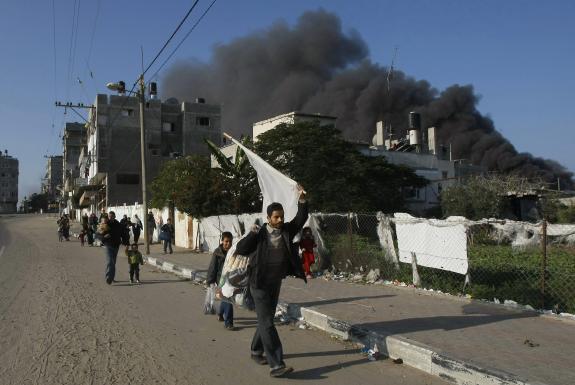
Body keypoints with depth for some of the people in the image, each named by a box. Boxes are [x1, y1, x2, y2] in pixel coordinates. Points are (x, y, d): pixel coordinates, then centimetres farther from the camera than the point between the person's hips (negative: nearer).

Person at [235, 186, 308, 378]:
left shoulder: (287, 230, -2)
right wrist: (251, 234, -23)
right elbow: (241, 250, -13)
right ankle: (276, 365, -12)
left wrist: (302, 200, -28)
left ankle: (256, 351, 37)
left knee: (266, 319, 18)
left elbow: (301, 219, -15)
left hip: (276, 284, 5)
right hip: (260, 284, -5)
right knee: (267, 322, -9)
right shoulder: (260, 234, -10)